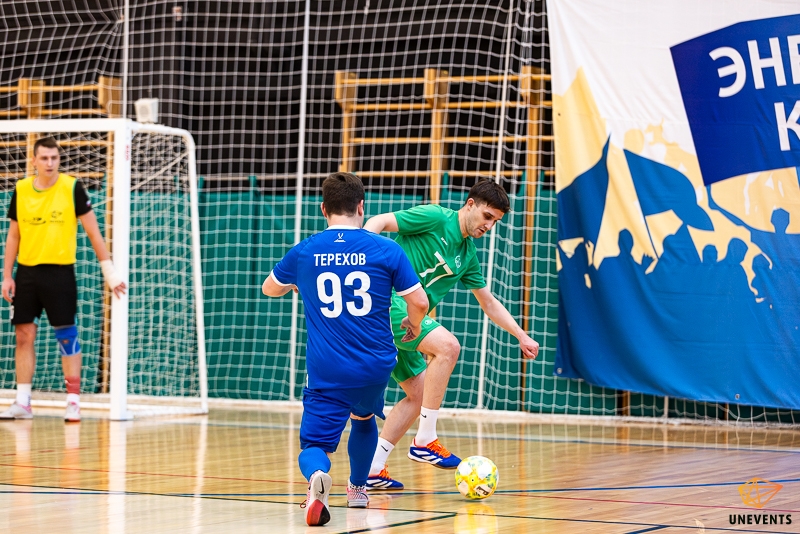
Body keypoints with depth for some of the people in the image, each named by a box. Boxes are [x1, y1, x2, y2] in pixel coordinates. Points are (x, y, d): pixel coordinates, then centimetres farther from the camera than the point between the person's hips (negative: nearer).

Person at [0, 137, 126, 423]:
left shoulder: (72, 188, -5)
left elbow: (93, 231, -2)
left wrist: (108, 269, -5)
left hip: (60, 271, -3)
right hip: (27, 271, 3)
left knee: (67, 335, -3)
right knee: (24, 336, 3)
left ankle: (73, 401, 2)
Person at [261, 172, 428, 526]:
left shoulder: (303, 253, 1)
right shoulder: (385, 250, -3)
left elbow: (269, 288, 20)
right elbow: (419, 302, -2)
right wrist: (414, 325, 21)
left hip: (326, 373, -2)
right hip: (375, 368, 2)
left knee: (314, 448, 0)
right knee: (363, 416, 33)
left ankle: (317, 476, -35)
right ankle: (357, 490, 44)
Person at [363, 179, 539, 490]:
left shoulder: (467, 256, 17)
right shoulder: (435, 218, -6)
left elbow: (489, 303, 27)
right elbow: (381, 222, -12)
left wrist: (522, 336, 24)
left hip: (405, 318, 9)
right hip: (387, 300, -9)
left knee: (419, 395, 8)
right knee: (447, 345, -23)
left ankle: (371, 470, 10)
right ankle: (424, 441, -18)